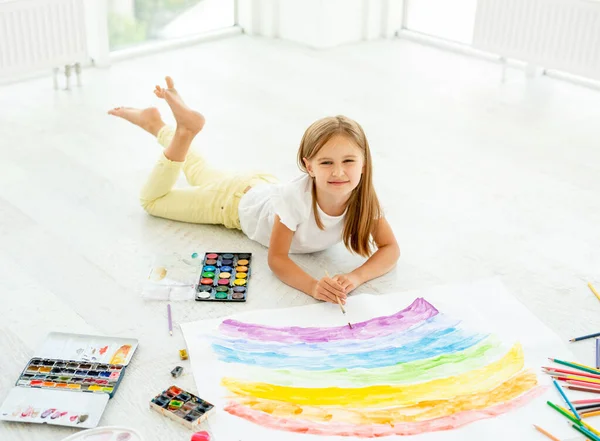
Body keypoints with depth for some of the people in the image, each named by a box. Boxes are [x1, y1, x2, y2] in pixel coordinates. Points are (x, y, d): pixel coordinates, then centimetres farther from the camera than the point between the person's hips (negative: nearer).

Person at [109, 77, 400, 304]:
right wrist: (313, 286, -55)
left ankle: (159, 127, 45)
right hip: (240, 200, -4)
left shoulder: (363, 196, -34)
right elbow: (276, 258, -36)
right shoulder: (297, 195, -45)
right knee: (152, 199, 11)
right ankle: (185, 129, 11)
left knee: (201, 175, 30)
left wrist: (355, 277, -47)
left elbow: (390, 249, -27)